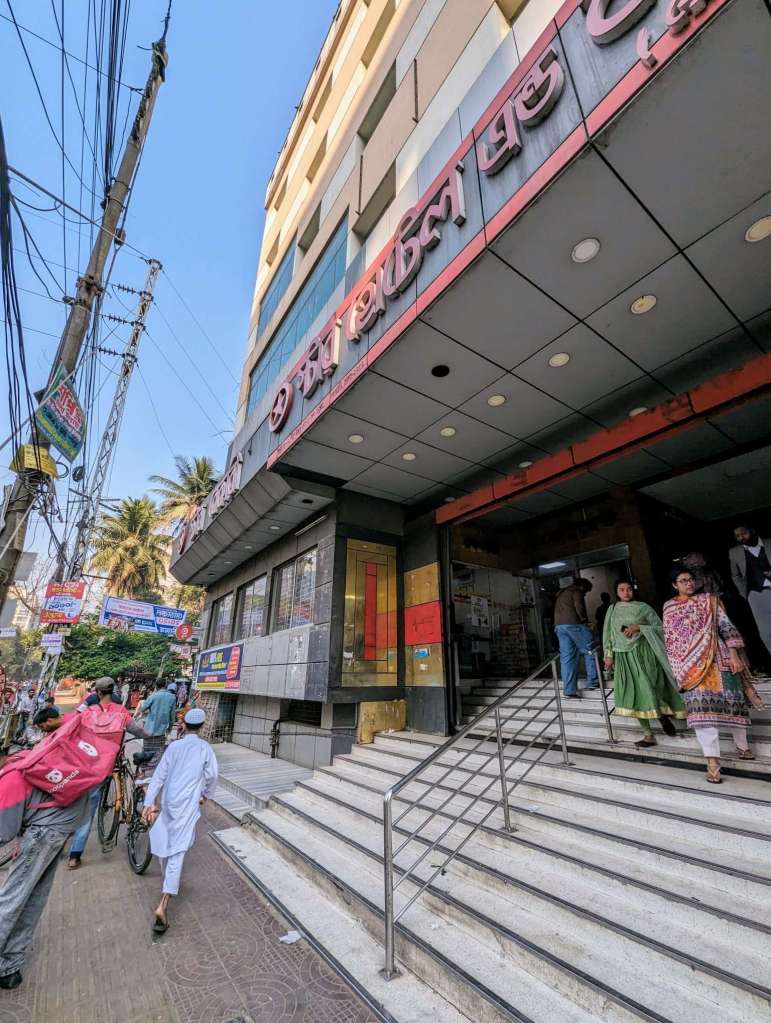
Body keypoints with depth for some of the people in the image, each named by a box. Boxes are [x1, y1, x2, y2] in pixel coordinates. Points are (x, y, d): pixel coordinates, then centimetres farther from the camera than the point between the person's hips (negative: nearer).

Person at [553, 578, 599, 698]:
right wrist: (585, 620, 2)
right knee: (590, 651, 8)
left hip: (559, 626, 7)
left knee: (566, 658, 3)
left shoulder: (561, 594, 28)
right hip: (574, 624, -7)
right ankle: (592, 681, 10)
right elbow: (579, 607, -12)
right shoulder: (577, 591, 3)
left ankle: (570, 691, 1)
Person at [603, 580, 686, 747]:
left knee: (648, 689, -8)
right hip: (623, 656, 3)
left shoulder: (643, 607, 2)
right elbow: (608, 634, 11)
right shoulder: (612, 609, 10)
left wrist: (639, 628, -14)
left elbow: (659, 627, -1)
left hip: (643, 653, -3)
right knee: (633, 694, 0)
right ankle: (649, 735, 9)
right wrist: (609, 654, 5)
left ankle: (663, 714, 25)